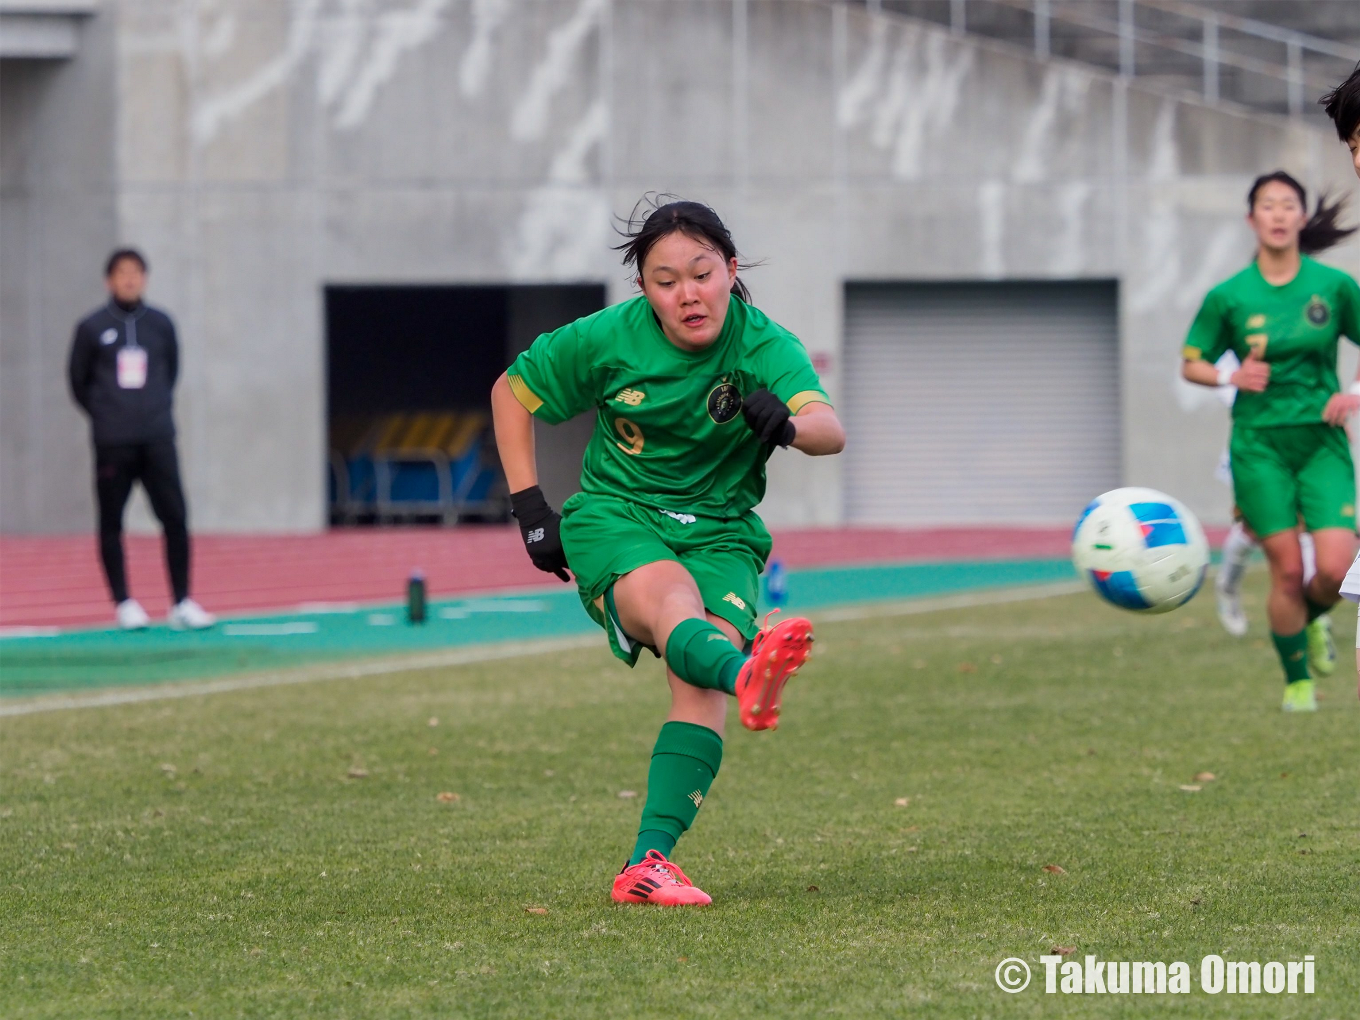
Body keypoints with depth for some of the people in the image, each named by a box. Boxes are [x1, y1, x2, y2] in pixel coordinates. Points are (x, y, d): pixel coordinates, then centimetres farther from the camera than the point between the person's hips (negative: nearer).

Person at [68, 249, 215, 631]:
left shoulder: (161, 324, 7)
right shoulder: (92, 328, 0)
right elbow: (79, 382, 8)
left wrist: (158, 410, 10)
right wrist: (105, 416, 5)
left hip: (158, 441, 1)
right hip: (112, 444, -1)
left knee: (175, 518, -5)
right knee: (111, 524, 2)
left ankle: (182, 603, 0)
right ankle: (123, 603, 11)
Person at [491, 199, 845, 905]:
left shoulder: (764, 346, -11)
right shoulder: (610, 338, -7)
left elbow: (829, 428, -30)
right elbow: (511, 392, 9)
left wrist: (789, 423, -54)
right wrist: (529, 505, 2)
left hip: (719, 533, 2)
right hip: (615, 518, -2)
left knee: (700, 682, -25)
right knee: (671, 601, -37)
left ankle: (648, 863, -27)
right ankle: (748, 676, -72)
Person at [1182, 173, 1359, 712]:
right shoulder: (1229, 296, -2)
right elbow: (1191, 364, 8)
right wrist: (1232, 376, -11)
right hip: (1260, 444, -1)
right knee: (1287, 569, -5)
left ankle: (1311, 619, 23)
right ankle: (1297, 682, 13)